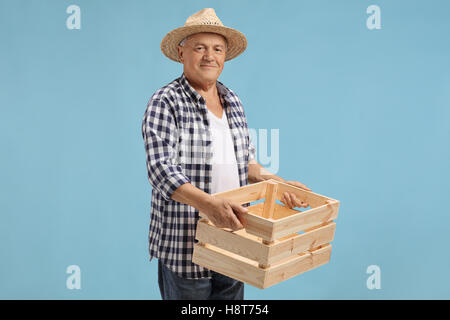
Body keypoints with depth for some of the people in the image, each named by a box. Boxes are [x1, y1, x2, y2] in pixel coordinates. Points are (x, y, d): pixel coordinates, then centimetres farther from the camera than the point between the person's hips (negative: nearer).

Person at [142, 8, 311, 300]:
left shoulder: (232, 101, 12)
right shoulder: (166, 102, -9)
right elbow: (161, 169, -20)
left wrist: (279, 184, 2)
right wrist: (208, 203, -34)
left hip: (231, 242, 6)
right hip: (184, 244, -6)